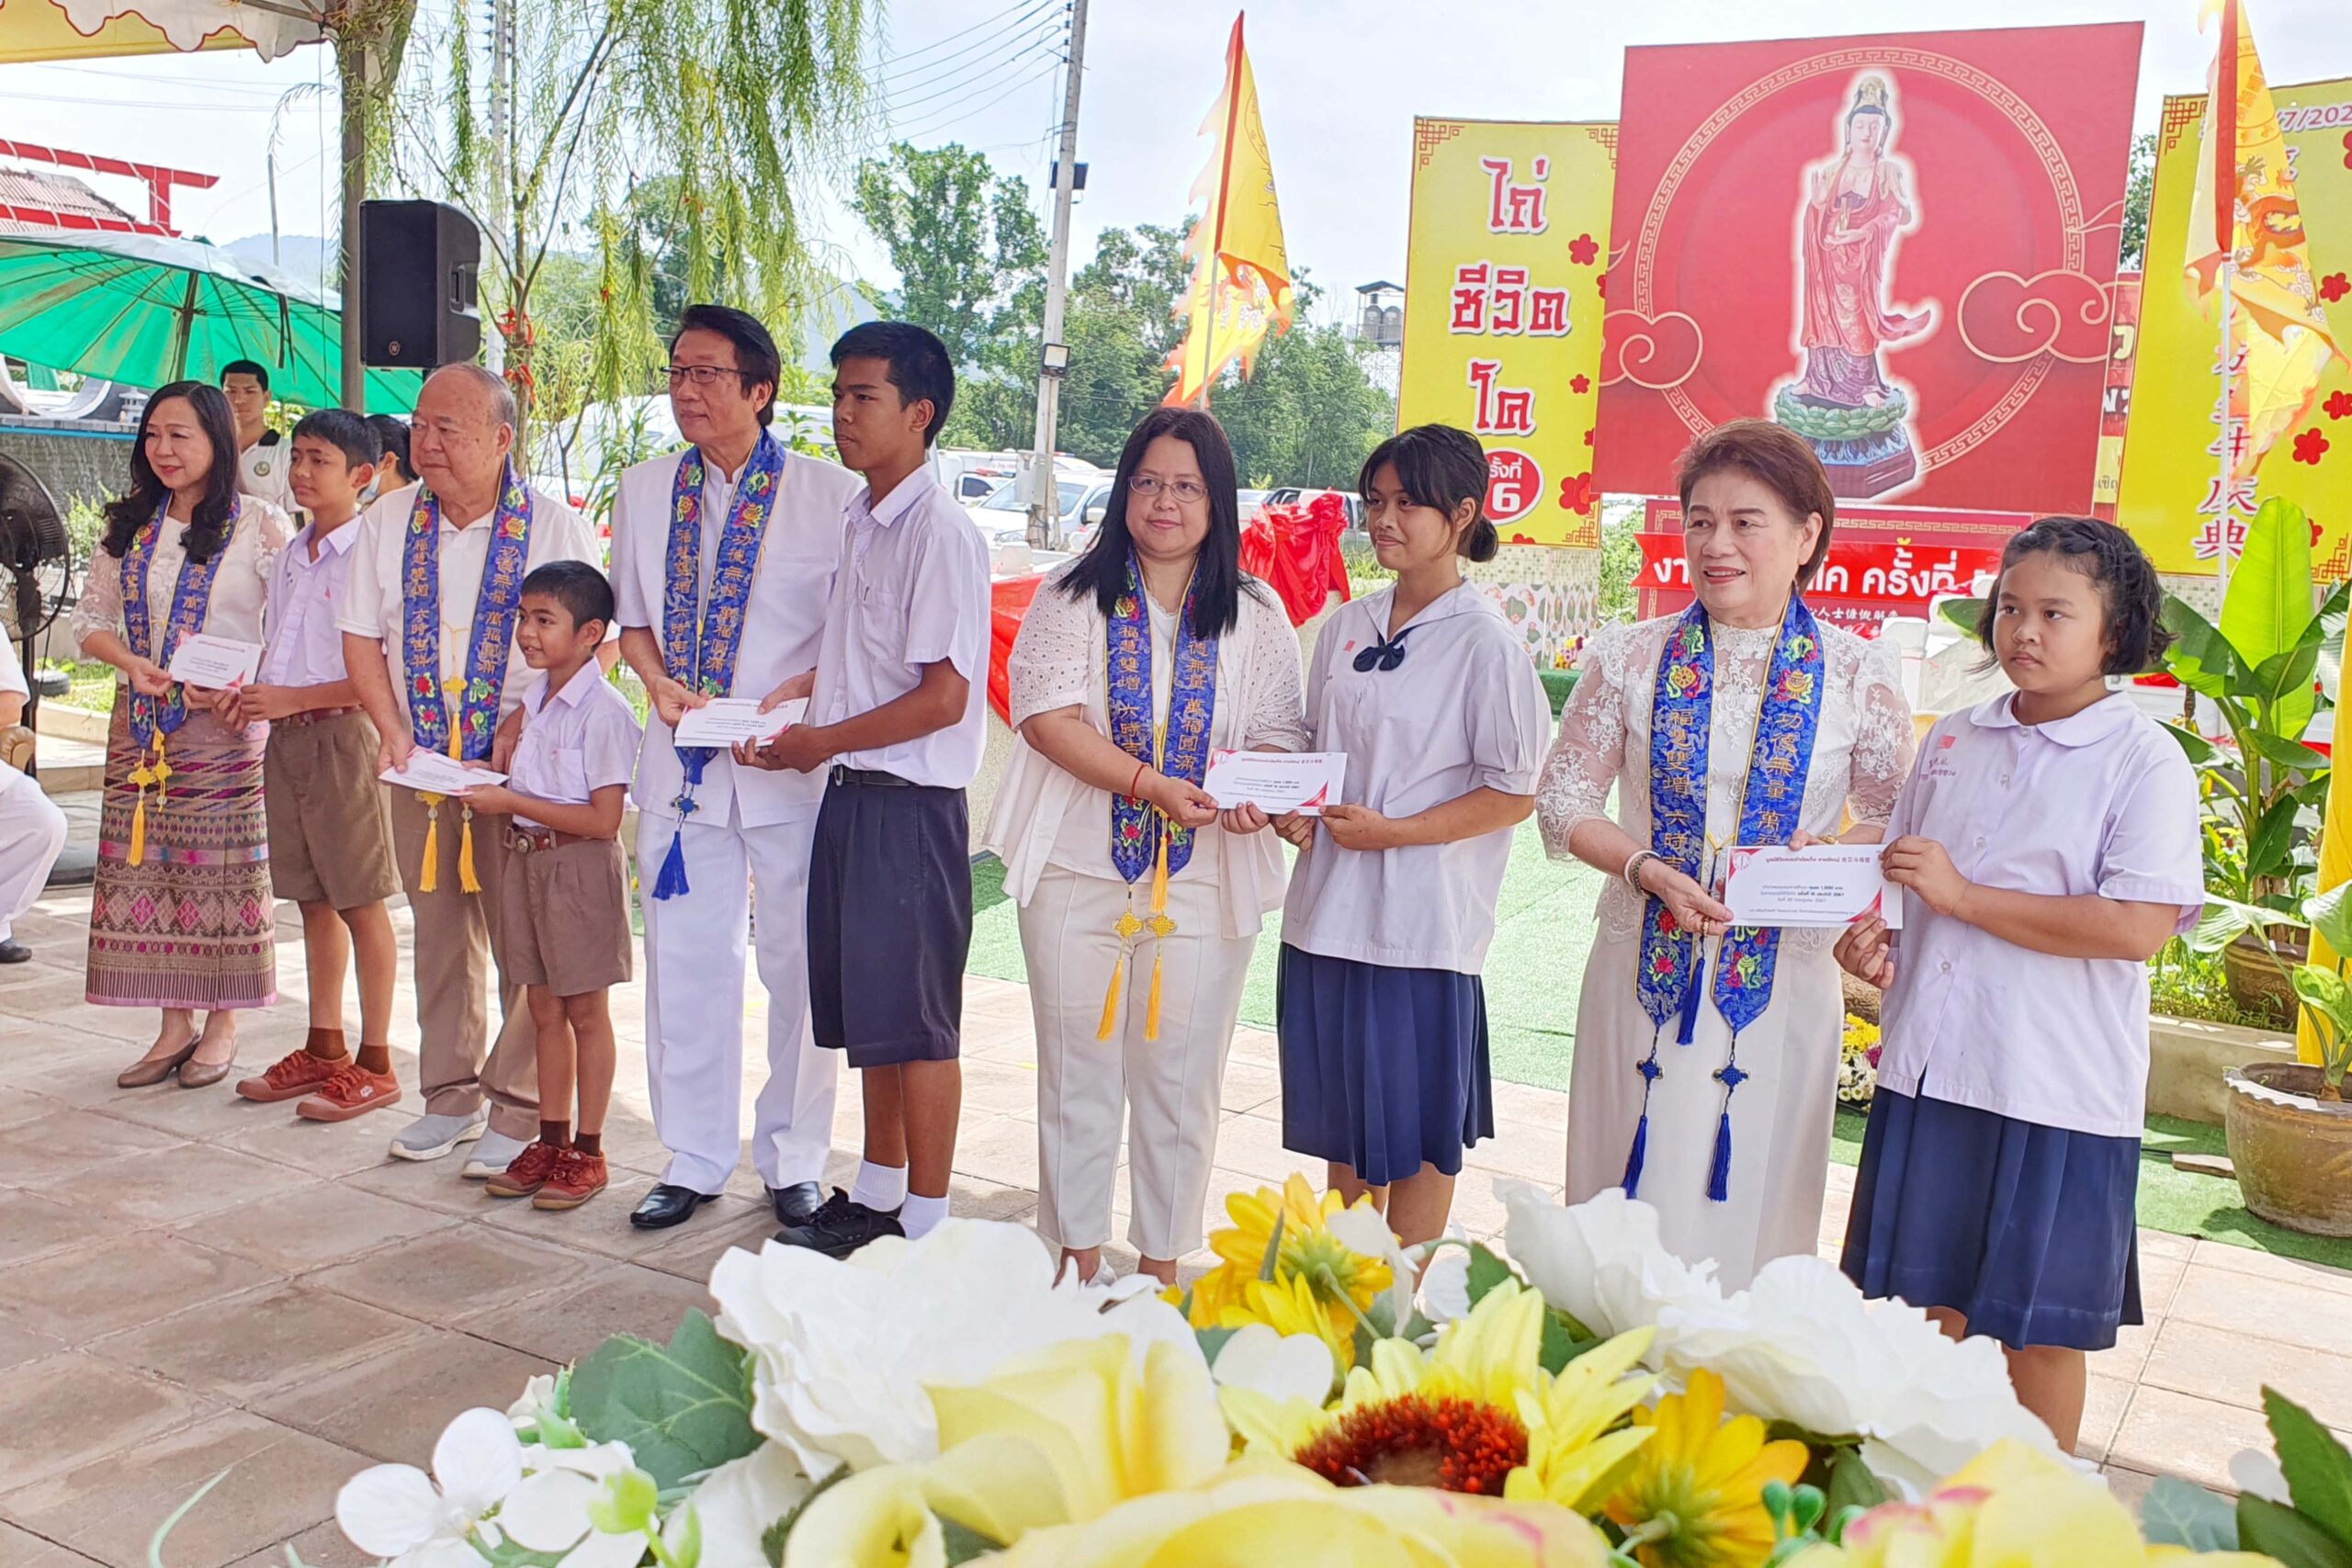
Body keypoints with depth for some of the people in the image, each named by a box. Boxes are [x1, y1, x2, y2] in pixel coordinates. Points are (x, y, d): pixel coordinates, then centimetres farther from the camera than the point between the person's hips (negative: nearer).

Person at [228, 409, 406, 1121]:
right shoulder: (289, 556, 14)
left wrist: (292, 698, -17)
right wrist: (255, 693, 4)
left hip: (342, 733, -8)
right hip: (286, 737, 8)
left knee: (361, 902, -1)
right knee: (312, 899, 14)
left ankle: (375, 1063, 8)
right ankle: (323, 1048, 25)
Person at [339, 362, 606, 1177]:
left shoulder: (553, 525, -7)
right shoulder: (388, 521, 5)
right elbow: (362, 637, 8)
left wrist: (524, 724, -18)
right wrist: (393, 733, -4)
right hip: (419, 764, 4)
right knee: (440, 931, 11)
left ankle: (520, 1110, 8)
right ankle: (450, 1095, 24)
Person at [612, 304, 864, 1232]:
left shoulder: (830, 494, -4)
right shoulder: (645, 491, 10)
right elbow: (632, 620, 15)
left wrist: (802, 694, -20)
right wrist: (661, 684, -5)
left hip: (793, 766, -3)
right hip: (682, 763, 4)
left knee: (799, 966, 6)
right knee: (685, 963, 9)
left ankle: (793, 1161, 22)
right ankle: (693, 1159, 24)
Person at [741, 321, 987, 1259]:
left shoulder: (939, 532, -15)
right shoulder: (861, 523, 13)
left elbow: (941, 698, -20)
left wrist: (824, 741, -11)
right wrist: (795, 698, 6)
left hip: (909, 803, -9)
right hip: (849, 795, 9)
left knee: (916, 1019, 1)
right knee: (864, 1010, 17)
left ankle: (926, 1220, 14)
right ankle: (877, 1194, 32)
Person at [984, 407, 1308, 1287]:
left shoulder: (1255, 615, 7)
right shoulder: (1074, 596, 3)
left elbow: (1281, 729, 4)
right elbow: (1046, 714, -8)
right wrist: (1148, 782, -20)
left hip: (1205, 881, 1)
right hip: (1079, 874, 0)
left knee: (1181, 1079, 7)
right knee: (1078, 1072, 8)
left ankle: (1162, 1264, 22)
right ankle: (1079, 1262, 22)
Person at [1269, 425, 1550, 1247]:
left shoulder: (1485, 641, -8)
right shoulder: (1344, 627, 10)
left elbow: (1514, 794, -10)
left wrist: (1390, 831, -17)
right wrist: (1293, 808, -2)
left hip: (1422, 923, -6)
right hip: (1327, 909, 6)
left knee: (1415, 1133, 4)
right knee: (1341, 1122, 16)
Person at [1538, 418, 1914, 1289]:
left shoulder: (1858, 672, 0)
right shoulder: (1631, 656, 2)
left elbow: (1896, 819, 5)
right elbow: (1564, 802, 3)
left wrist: (1829, 854, -16)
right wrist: (1649, 871, -13)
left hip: (1783, 976, 0)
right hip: (1645, 968, 1)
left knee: (1750, 1211, 8)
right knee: (1628, 1212, 7)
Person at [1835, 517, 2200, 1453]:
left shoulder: (2145, 762, -8)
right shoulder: (1953, 741, 9)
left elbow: (2137, 927, -19)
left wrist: (1964, 895, -19)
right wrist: (1877, 939, -1)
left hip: (2057, 1087, -5)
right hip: (1929, 1063, 5)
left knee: (2040, 1325, 7)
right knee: (1927, 1303, 15)